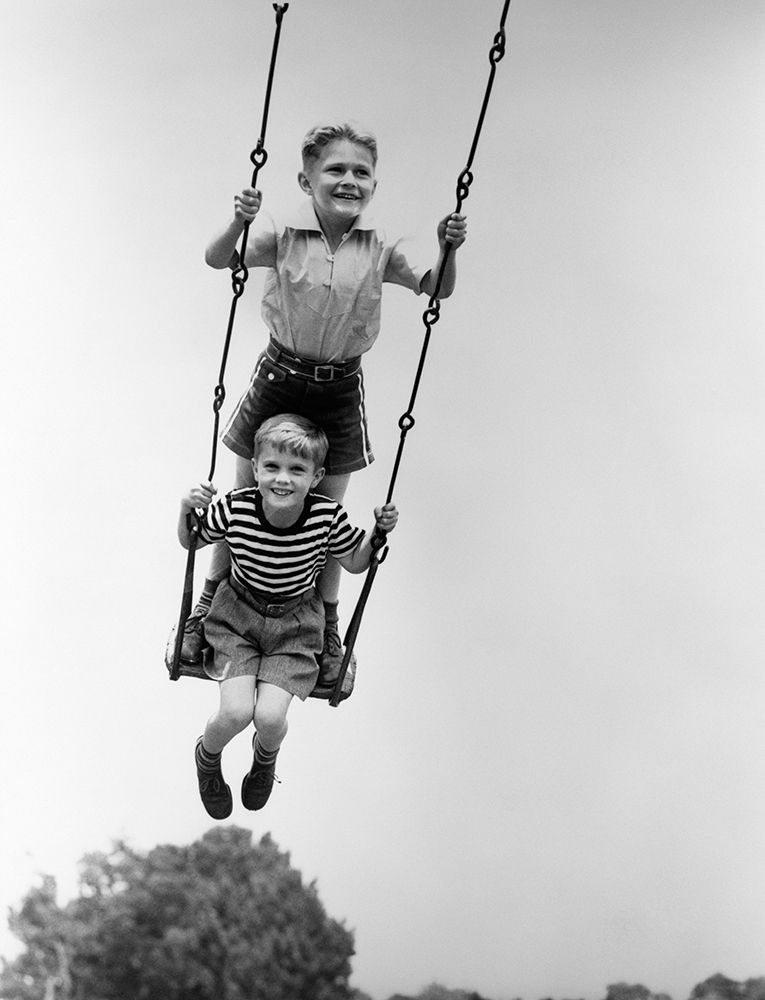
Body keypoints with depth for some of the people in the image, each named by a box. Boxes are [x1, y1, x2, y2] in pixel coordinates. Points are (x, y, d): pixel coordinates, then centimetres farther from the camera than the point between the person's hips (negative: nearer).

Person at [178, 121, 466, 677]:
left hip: (340, 389, 1)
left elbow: (436, 289, -7)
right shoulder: (284, 235, -12)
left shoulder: (381, 249, -8)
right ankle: (209, 604, 32)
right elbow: (218, 261, -17)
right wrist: (239, 223, -36)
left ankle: (329, 625, 30)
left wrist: (448, 250, -27)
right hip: (280, 377, 0)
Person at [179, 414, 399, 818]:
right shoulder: (234, 508, -21)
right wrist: (187, 510, -20)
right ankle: (207, 758, 21)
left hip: (294, 622, 0)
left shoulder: (328, 518, -19)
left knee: (270, 717, -17)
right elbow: (190, 541, 0)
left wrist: (379, 532, -16)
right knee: (237, 712, -18)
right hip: (237, 614, 0)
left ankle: (265, 757, 24)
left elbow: (355, 563, 2)